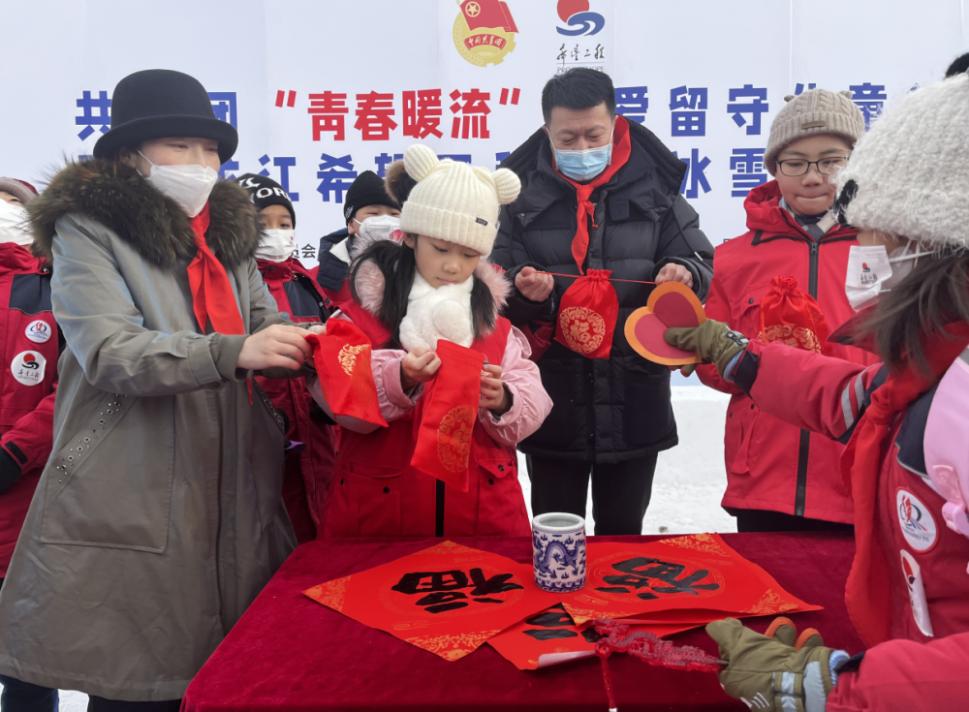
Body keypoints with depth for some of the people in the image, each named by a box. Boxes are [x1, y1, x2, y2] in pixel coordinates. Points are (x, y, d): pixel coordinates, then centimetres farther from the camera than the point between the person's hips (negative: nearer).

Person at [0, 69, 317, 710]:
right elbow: (110, 351, -15)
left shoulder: (231, 233, 16)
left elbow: (267, 332, 13)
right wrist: (233, 352, -28)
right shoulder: (87, 229, -2)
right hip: (130, 506, -5)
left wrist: (306, 346, -10)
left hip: (233, 495, 5)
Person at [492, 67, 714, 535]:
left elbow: (703, 265, 6)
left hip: (635, 403, 1)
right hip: (552, 405, 0)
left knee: (623, 532, 19)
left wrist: (685, 274, -16)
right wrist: (523, 294, -18)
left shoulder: (653, 186, 0)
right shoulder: (521, 193, 0)